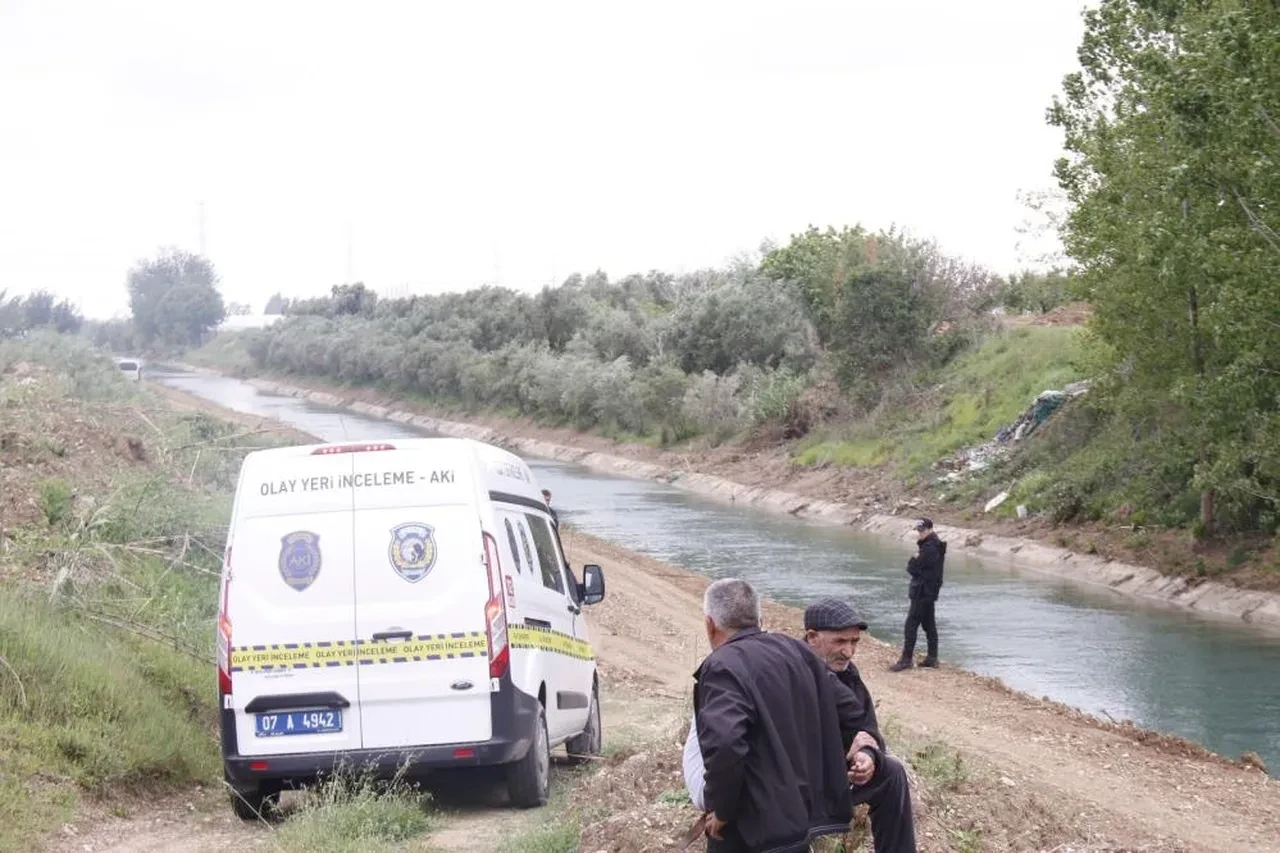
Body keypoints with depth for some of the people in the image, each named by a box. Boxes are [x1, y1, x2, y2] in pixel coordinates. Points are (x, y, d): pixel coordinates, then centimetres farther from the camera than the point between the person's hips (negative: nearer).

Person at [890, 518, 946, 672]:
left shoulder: (929, 548, -19)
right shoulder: (934, 545, 14)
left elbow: (913, 569, -19)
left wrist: (912, 561, -1)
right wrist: (914, 562, -4)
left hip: (923, 591, -11)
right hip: (929, 591, 11)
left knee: (911, 624, -10)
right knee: (929, 624, 14)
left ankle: (907, 659, -10)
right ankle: (932, 658, 18)